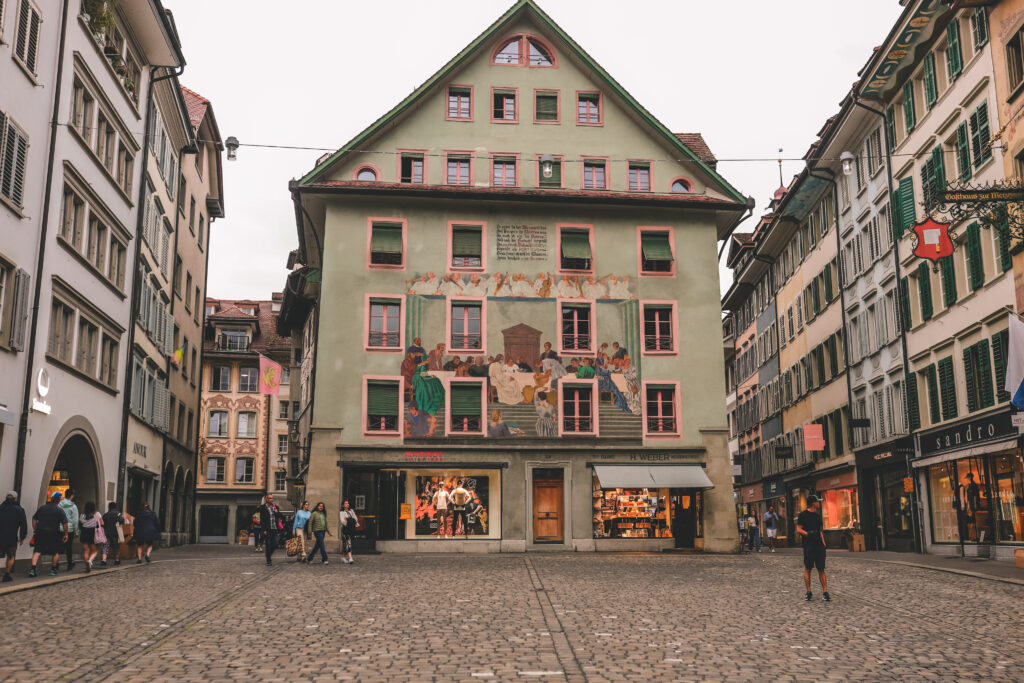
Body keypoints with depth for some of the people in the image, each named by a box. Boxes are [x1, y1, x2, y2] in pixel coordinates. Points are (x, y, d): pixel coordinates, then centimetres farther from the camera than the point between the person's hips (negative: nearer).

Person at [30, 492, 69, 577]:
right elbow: (64, 523, -10)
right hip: (54, 534, -3)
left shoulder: (42, 508, 8)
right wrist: (66, 534, -2)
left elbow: (34, 518, 13)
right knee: (56, 552, 13)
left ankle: (33, 568, -11)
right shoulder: (59, 510, -5)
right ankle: (53, 570, 17)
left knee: (37, 551, 4)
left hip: (41, 532, 3)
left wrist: (34, 529, 19)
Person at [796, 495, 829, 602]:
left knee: (821, 569, 4)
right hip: (808, 545, -6)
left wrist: (823, 542, 12)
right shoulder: (803, 515, -4)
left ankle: (825, 592, 5)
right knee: (807, 569, 1)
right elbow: (798, 530, -8)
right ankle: (808, 592, 7)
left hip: (819, 545, 6)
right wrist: (808, 534, -22)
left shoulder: (817, 515, 16)